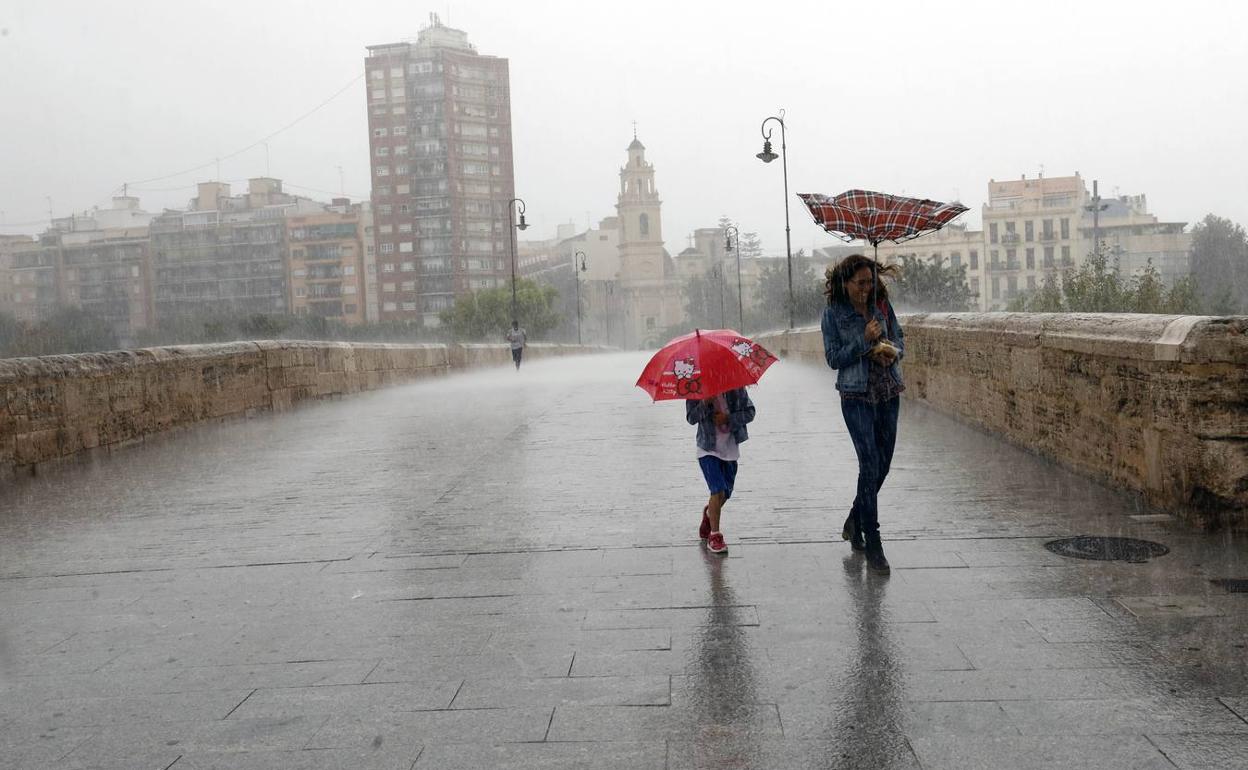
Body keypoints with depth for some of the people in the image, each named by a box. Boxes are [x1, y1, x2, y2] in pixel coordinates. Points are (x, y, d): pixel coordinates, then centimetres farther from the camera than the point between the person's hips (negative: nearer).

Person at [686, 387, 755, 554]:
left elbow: (749, 412, -4)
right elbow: (692, 418, -15)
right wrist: (705, 402, -31)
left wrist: (728, 418, -18)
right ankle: (714, 536, -3)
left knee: (725, 494, 13)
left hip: (730, 448, 3)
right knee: (718, 491, -15)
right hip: (708, 449, -3)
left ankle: (709, 512, 46)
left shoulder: (736, 387, -6)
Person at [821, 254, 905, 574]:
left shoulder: (882, 304, 6)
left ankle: (854, 523, 33)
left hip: (888, 392, 5)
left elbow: (899, 339, 13)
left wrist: (893, 352, -9)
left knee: (883, 464, 10)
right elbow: (833, 358, -7)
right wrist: (864, 341, -18)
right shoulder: (834, 313, -5)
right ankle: (873, 546, -4)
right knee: (870, 465, -11)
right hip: (856, 395, -5)